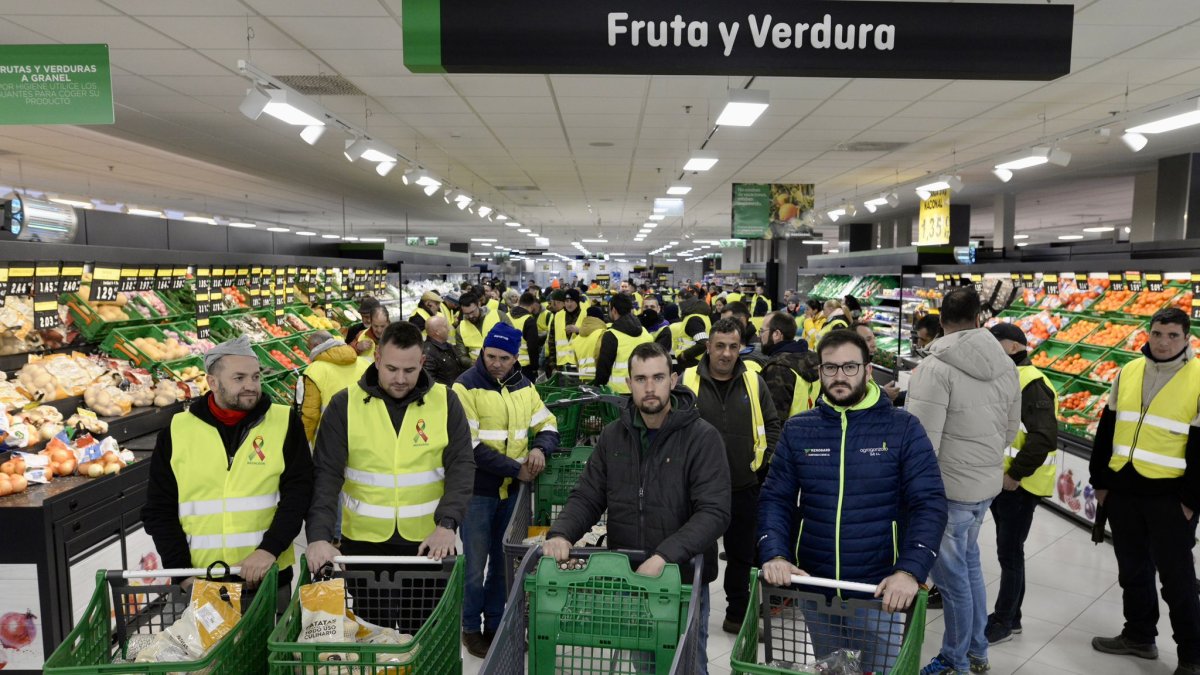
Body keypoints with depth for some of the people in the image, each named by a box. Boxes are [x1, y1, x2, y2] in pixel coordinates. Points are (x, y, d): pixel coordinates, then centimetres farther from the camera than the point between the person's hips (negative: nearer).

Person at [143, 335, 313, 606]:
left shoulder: (285, 423, -2)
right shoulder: (177, 431, 2)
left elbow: (298, 492, -6)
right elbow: (159, 510, 4)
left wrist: (270, 549, -18)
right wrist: (182, 571, -6)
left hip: (269, 577, 0)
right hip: (199, 582, 1)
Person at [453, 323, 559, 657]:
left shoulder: (524, 386, 5)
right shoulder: (466, 386, -13)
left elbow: (548, 424, 11)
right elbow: (469, 445, -19)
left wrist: (540, 448, -13)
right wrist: (515, 468, -18)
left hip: (513, 490, 5)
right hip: (478, 491, -5)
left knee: (505, 561, 16)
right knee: (475, 564, 7)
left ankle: (496, 623, 33)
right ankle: (471, 628, 26)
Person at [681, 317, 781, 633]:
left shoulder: (754, 382, 2)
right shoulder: (688, 381, -6)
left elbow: (771, 425, 12)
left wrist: (763, 458, 3)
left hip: (743, 487, 3)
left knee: (741, 555, 15)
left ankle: (738, 614, 31)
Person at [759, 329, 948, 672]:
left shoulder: (903, 428, -7)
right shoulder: (797, 430, 0)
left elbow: (929, 503, -11)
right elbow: (775, 498, 0)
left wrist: (910, 571, -24)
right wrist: (774, 555, -16)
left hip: (879, 589, -2)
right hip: (813, 586, 2)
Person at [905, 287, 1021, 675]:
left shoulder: (936, 367, -21)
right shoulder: (1005, 364, 1)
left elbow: (923, 440, -22)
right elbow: (1011, 429, 11)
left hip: (948, 487, -7)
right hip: (987, 483, 8)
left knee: (952, 575, 7)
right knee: (968, 563, 22)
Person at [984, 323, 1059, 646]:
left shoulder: (1031, 384, -18)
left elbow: (1044, 437, -25)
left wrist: (1016, 474, -21)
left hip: (1019, 484, -9)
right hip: (999, 480, 9)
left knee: (1009, 551, 2)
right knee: (1008, 550, 17)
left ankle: (1003, 623, 15)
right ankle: (1011, 616, 30)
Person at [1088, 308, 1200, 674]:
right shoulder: (1128, 373, 6)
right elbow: (1107, 430, 10)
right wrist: (1100, 480, 9)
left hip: (1169, 497, -5)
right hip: (1122, 490, 5)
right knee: (1133, 570, 17)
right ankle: (1139, 635, 34)